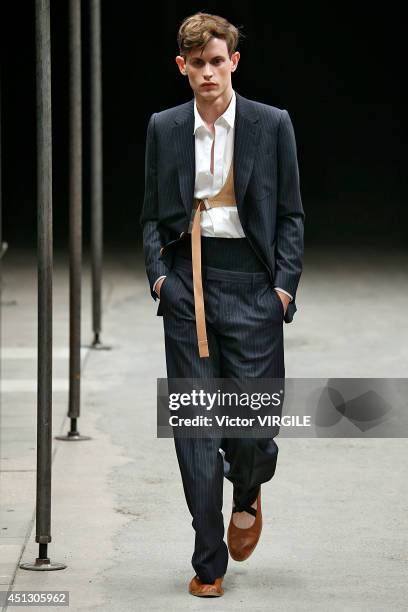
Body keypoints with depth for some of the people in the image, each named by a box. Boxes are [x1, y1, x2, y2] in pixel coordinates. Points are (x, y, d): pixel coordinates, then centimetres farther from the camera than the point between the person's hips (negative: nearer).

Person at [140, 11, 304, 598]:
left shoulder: (272, 125, 3)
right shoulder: (164, 128, 9)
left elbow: (291, 214, 4)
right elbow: (153, 214, 14)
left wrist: (285, 285, -5)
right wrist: (157, 273, -1)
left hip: (251, 282, -2)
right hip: (187, 285, 2)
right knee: (195, 425, 0)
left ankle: (247, 494, 33)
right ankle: (209, 564, 7)